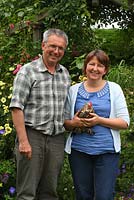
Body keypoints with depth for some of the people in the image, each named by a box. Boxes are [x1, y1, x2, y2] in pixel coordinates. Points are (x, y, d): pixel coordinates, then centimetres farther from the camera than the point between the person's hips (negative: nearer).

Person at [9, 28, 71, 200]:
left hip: (57, 139, 5)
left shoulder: (65, 73, 13)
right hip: (32, 136, -5)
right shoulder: (27, 71, -5)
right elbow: (17, 108, -11)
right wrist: (23, 141, -17)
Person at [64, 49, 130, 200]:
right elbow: (65, 122, 13)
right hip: (79, 150, 2)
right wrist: (73, 123, -10)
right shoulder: (74, 90, 9)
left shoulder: (114, 89, 4)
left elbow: (125, 123, -1)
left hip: (107, 151, -2)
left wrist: (99, 120, -14)